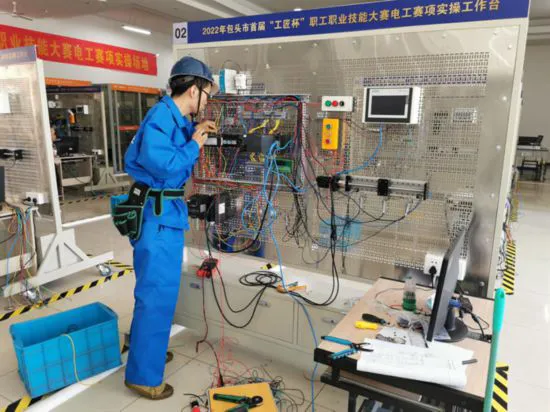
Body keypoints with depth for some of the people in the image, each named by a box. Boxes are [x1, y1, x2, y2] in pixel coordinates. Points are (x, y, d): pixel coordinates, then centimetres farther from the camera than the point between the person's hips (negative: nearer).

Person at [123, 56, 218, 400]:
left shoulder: (174, 117, 11)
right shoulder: (162, 116, -18)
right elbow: (163, 163, -29)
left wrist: (194, 134, 11)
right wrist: (194, 145, -15)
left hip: (166, 211, 11)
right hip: (158, 214, -10)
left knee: (157, 289, 22)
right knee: (157, 294, -2)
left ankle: (147, 349, 42)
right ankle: (144, 375, 14)